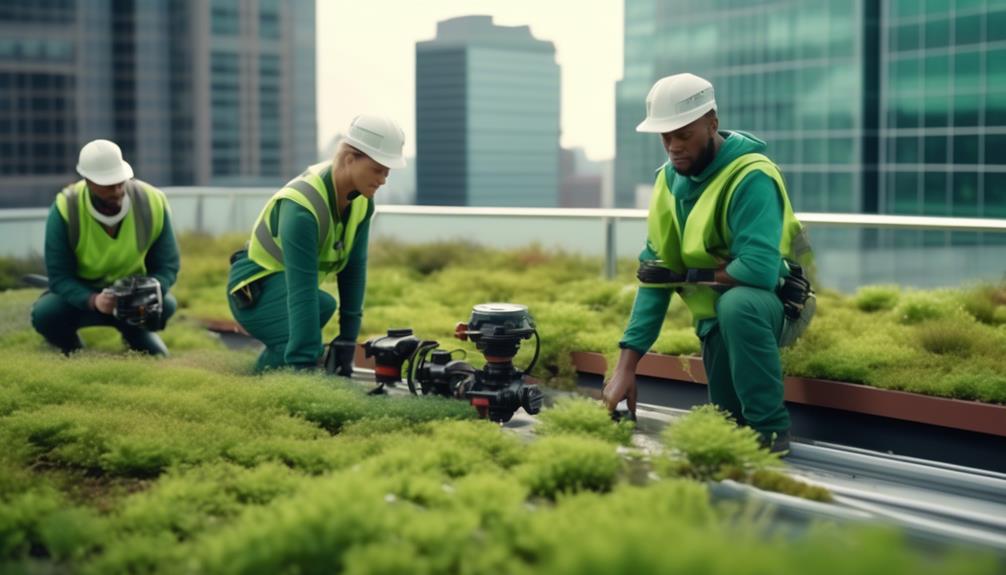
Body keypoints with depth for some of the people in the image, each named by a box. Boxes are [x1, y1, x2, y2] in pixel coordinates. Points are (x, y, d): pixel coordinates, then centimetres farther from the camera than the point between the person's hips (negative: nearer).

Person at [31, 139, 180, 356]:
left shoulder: (152, 203, -22)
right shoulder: (65, 209, -26)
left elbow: (166, 266, -13)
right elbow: (59, 276, -22)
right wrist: (93, 301, -43)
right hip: (80, 292, -1)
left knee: (165, 305, -29)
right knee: (44, 314, -31)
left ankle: (135, 335, 9)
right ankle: (74, 354, 6)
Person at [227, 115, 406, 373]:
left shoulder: (362, 199, -9)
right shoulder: (302, 206, -33)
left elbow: (354, 267, -5)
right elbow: (302, 291, -37)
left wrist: (348, 337, -8)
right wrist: (304, 365, -39)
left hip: (290, 285, 8)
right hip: (255, 291, -8)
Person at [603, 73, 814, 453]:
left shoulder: (751, 177, -25)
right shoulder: (669, 180, -3)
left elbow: (760, 270, -37)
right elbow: (654, 278, -4)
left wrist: (686, 275, -20)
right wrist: (626, 365, -13)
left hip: (769, 301, -6)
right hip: (716, 317, 7)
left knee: (736, 304, -38)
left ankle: (771, 429, -22)